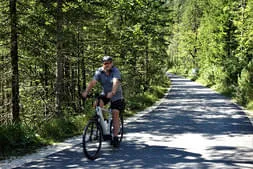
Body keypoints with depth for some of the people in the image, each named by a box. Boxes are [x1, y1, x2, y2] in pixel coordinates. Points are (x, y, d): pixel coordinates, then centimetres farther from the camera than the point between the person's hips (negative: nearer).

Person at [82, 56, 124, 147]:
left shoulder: (115, 71, -21)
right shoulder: (99, 71, -11)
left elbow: (116, 82, -38)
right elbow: (93, 82, -25)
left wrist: (112, 92, -57)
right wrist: (86, 92, -42)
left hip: (116, 95, -3)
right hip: (105, 93, 3)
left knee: (115, 115, -9)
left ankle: (115, 137, -1)